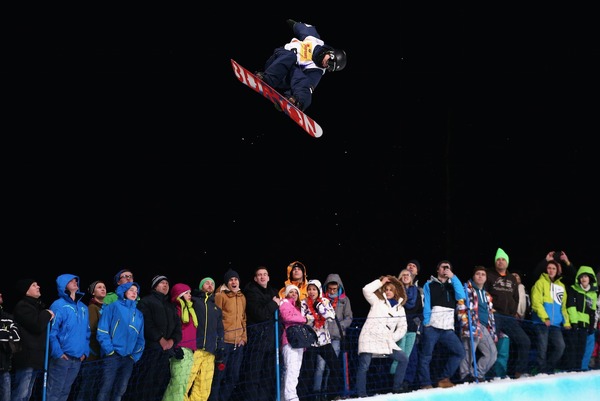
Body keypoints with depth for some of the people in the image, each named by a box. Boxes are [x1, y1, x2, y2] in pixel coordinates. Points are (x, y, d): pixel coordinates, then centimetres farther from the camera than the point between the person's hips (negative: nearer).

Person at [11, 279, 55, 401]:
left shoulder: (37, 306, 22)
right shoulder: (22, 306, -8)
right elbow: (37, 326, -19)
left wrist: (49, 316, 6)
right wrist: (47, 314, -2)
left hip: (35, 357, 10)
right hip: (26, 357, -10)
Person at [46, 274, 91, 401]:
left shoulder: (83, 307, 14)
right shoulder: (58, 305, -7)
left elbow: (87, 332, 18)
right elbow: (51, 331, -12)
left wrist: (85, 351, 7)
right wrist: (57, 352, -17)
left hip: (78, 358, 6)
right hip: (62, 357, -6)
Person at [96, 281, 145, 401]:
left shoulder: (139, 314, 16)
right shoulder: (113, 307, 2)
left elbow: (140, 338, 15)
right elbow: (102, 331, -5)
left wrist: (135, 356, 2)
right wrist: (110, 350, -12)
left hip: (129, 358, 5)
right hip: (112, 356, -5)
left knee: (120, 390, 6)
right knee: (106, 388, -9)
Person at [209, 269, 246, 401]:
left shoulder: (242, 297, 14)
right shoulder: (220, 295, -3)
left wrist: (244, 337, 9)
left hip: (238, 342, 6)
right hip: (224, 341, -6)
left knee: (233, 377, 10)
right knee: (219, 375, -6)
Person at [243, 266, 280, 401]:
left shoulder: (273, 292, 16)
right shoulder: (252, 292, -5)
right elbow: (260, 314, -16)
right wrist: (274, 304, -7)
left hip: (271, 337, 7)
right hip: (257, 336, -7)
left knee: (269, 373, 11)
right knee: (254, 373, -7)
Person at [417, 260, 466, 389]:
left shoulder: (452, 285, 21)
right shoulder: (429, 285, 11)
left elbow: (461, 296, 0)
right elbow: (426, 304, 1)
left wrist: (453, 277, -1)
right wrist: (426, 322, -12)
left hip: (447, 328, 3)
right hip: (431, 327, -3)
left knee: (459, 352, -8)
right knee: (426, 356, -7)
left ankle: (444, 379, 2)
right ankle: (425, 384, -1)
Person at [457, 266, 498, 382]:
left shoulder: (487, 295, 26)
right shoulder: (468, 289, 3)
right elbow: (461, 307, -7)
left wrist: (493, 333, 20)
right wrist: (466, 323, -17)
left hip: (485, 329, 7)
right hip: (472, 327, -7)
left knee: (492, 353, 1)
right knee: (469, 354, -10)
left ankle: (478, 375, 10)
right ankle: (466, 377, 0)